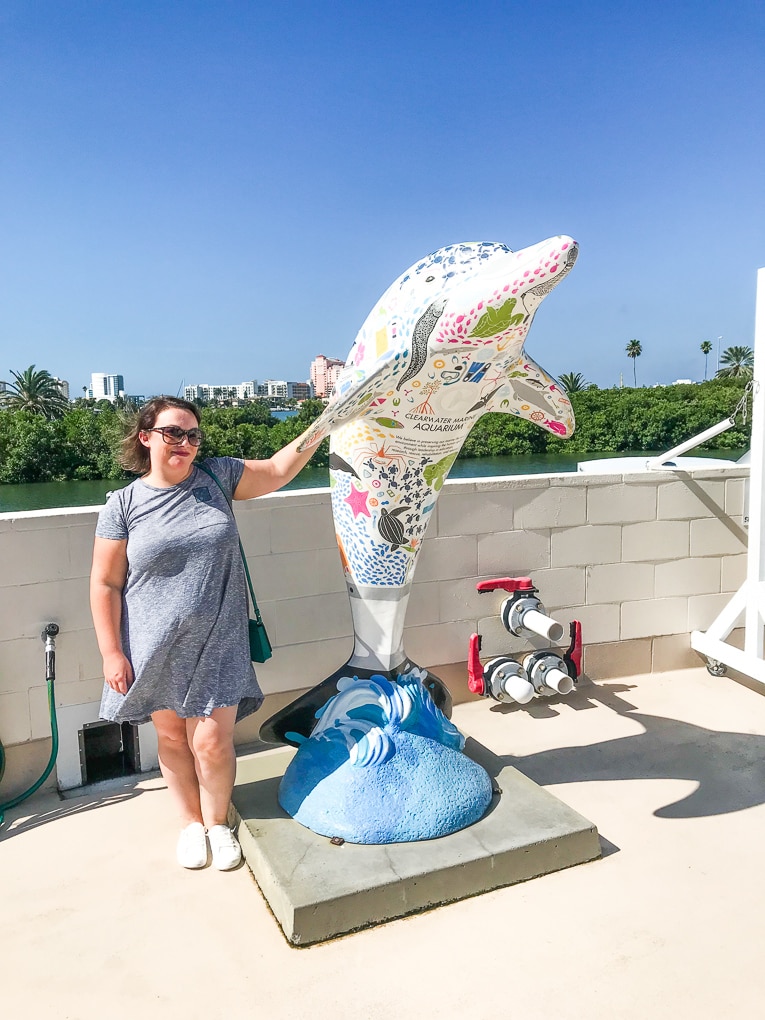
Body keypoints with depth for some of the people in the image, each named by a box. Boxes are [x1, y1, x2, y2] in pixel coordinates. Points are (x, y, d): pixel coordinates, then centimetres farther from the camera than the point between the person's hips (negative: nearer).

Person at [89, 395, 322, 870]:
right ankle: (191, 823, 38)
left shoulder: (217, 476, 1)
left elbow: (277, 470, 4)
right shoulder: (124, 504, -4)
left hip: (218, 645, 0)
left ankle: (217, 822, 28)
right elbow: (105, 583, -2)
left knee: (212, 742, 0)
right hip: (157, 651, 0)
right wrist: (111, 653, -5)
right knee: (172, 738, 14)